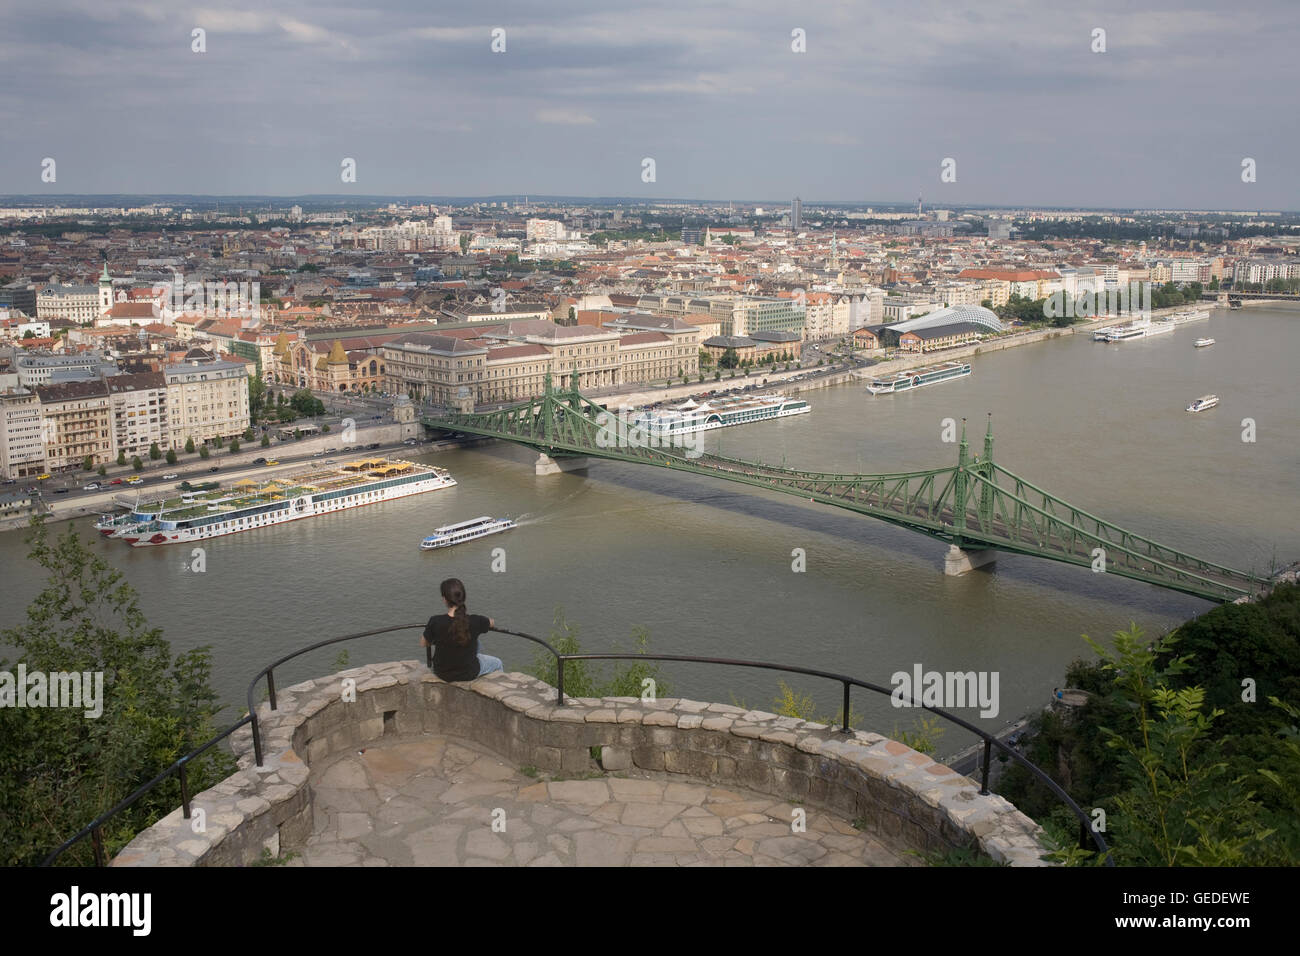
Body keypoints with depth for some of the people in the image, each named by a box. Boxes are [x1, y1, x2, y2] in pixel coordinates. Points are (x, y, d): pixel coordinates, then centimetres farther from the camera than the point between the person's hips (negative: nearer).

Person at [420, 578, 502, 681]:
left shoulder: (435, 622, -26)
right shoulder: (475, 621, -25)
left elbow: (423, 644, -6)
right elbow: (492, 622, 1)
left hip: (441, 673, 2)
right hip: (468, 674, -2)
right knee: (497, 663, 29)